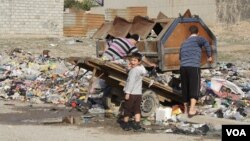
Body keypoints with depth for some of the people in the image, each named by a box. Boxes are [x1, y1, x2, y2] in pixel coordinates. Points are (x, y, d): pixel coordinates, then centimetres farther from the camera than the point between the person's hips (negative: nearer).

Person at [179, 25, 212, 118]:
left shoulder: (184, 43, 23)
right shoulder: (197, 39, 4)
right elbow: (206, 43, -18)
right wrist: (209, 56, -8)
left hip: (183, 67, 6)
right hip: (194, 67, -6)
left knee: (185, 88, 14)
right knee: (194, 88, -3)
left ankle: (186, 109, 20)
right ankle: (192, 110, -14)